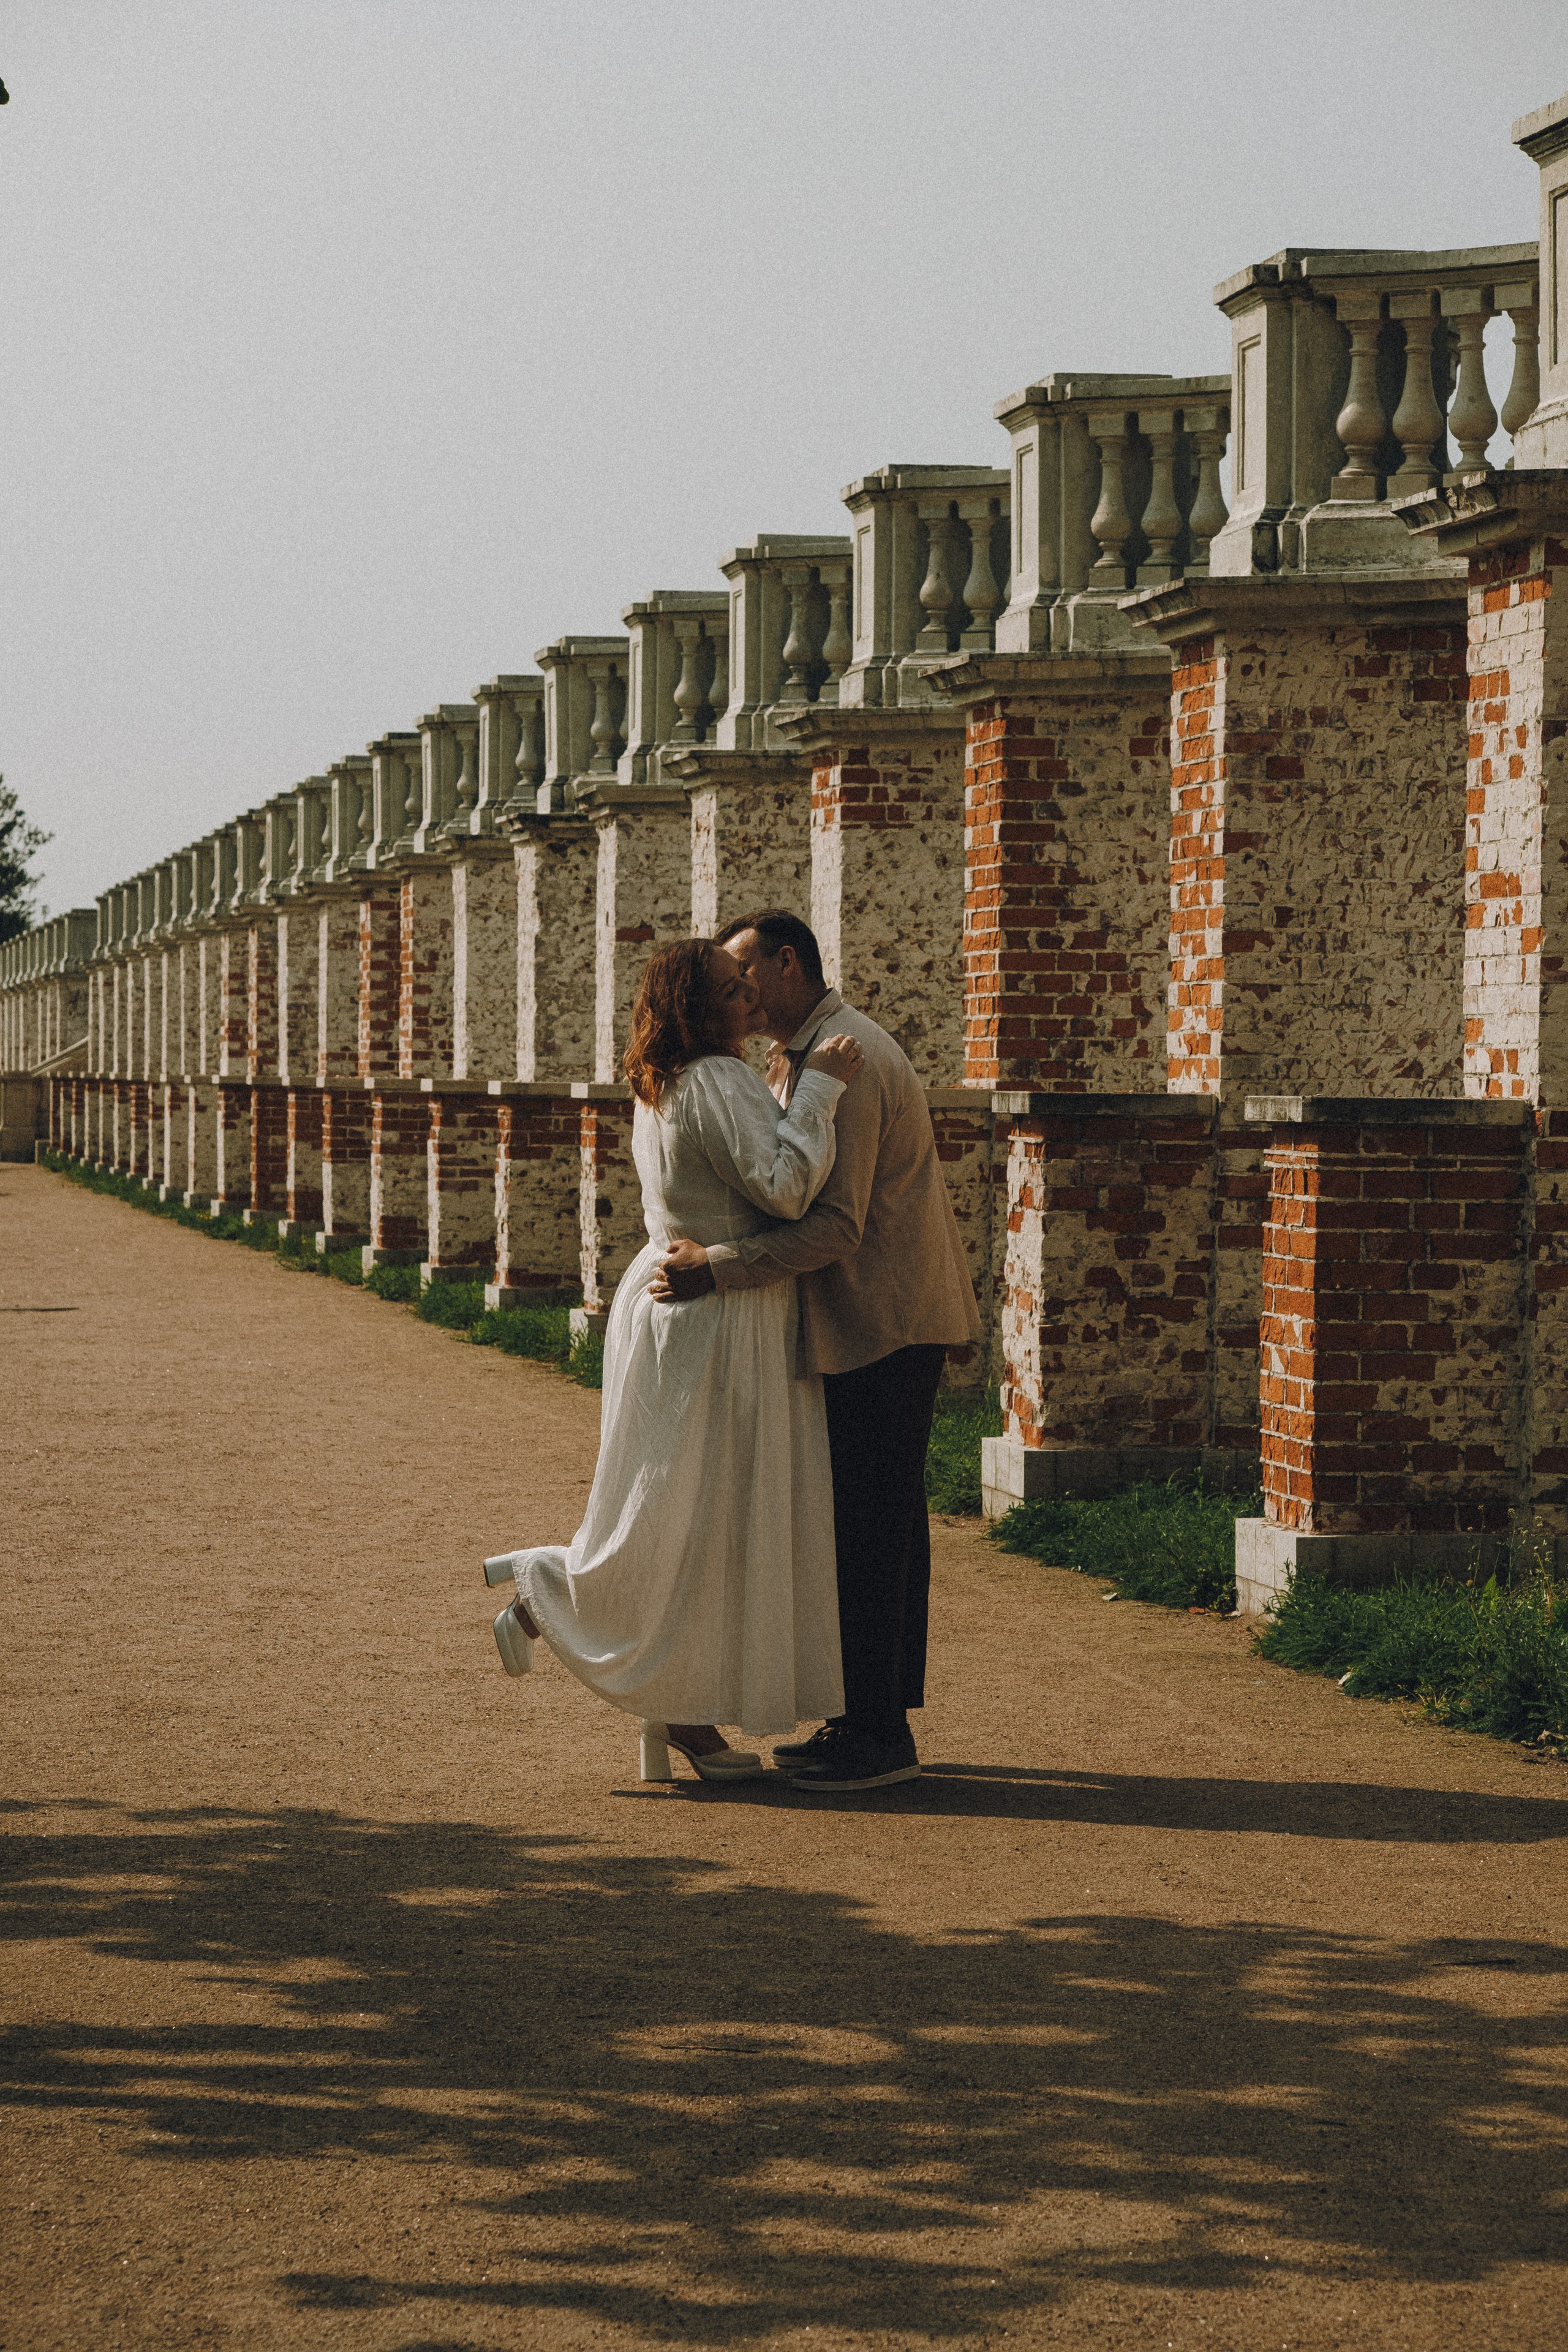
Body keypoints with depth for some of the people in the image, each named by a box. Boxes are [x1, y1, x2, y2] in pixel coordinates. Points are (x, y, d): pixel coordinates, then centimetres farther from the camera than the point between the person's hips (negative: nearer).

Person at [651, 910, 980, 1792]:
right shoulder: (804, 1056, 17)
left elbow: (834, 1224, -24)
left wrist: (717, 1268, -23)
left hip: (886, 1319, -11)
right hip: (877, 1318, 11)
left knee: (871, 1525, -8)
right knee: (880, 1521, 13)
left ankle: (879, 1734, -5)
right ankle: (873, 1718, 18)